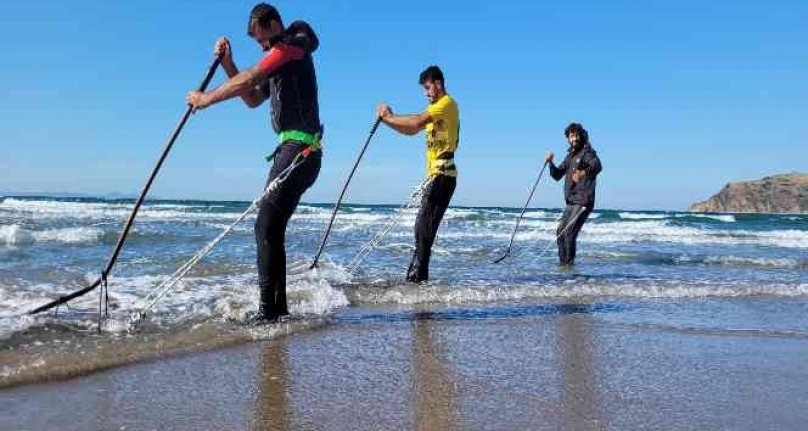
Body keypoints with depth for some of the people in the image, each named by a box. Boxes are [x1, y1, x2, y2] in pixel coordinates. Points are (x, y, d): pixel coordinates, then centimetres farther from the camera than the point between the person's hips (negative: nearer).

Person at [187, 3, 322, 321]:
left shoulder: (291, 46, -4)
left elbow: (249, 79, -13)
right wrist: (227, 64, 18)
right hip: (292, 149, 10)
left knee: (267, 226, -14)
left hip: (300, 148, -10)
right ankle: (277, 307, 13)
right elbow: (252, 99, 29)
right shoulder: (280, 59, 27)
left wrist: (207, 98, -5)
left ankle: (268, 309, -13)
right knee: (272, 228, 9)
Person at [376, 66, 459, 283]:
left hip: (443, 174, -10)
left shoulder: (447, 103, -5)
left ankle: (416, 276, -14)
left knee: (424, 227, -14)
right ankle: (418, 275, 9)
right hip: (437, 175, 10)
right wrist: (388, 119, 7)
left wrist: (390, 117, -7)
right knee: (424, 227, 7)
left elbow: (417, 121, -19)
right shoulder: (435, 107, 26)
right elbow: (411, 130, 21)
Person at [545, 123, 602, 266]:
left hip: (583, 202, -9)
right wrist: (550, 163, 3)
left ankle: (569, 263, -7)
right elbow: (557, 175, 20)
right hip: (571, 203, 9)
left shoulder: (587, 152, -7)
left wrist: (583, 173, -44)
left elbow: (597, 166, -27)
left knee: (569, 232, -16)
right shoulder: (570, 156, 17)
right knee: (560, 232, 12)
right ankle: (563, 262, 23)